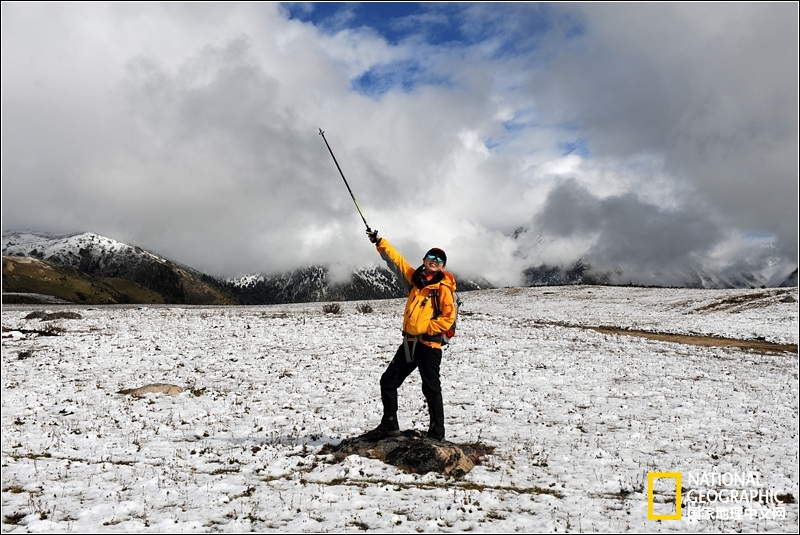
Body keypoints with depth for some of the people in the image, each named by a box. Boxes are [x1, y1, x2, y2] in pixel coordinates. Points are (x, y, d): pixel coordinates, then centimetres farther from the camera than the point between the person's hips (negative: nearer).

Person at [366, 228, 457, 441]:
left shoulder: (442, 288, -7)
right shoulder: (415, 278, 10)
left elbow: (448, 318, -12)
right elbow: (396, 260, 16)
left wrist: (426, 329, -14)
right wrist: (379, 242, 14)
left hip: (429, 344, -7)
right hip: (409, 342, 7)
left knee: (431, 388, -1)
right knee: (388, 381, 9)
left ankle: (437, 431, 11)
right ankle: (389, 424, 21)